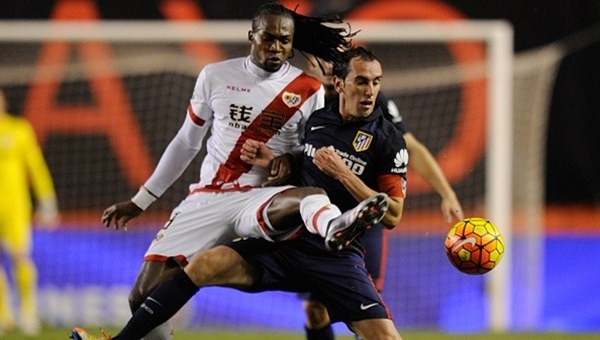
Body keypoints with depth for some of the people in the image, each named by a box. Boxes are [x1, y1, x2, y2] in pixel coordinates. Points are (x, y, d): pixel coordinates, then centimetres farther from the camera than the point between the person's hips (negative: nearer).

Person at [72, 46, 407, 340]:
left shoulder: (388, 139, -6)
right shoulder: (316, 119, 9)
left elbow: (392, 216, -8)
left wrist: (344, 174, -15)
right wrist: (272, 162, 4)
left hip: (338, 257, -4)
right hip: (286, 243, 4)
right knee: (205, 264, -12)